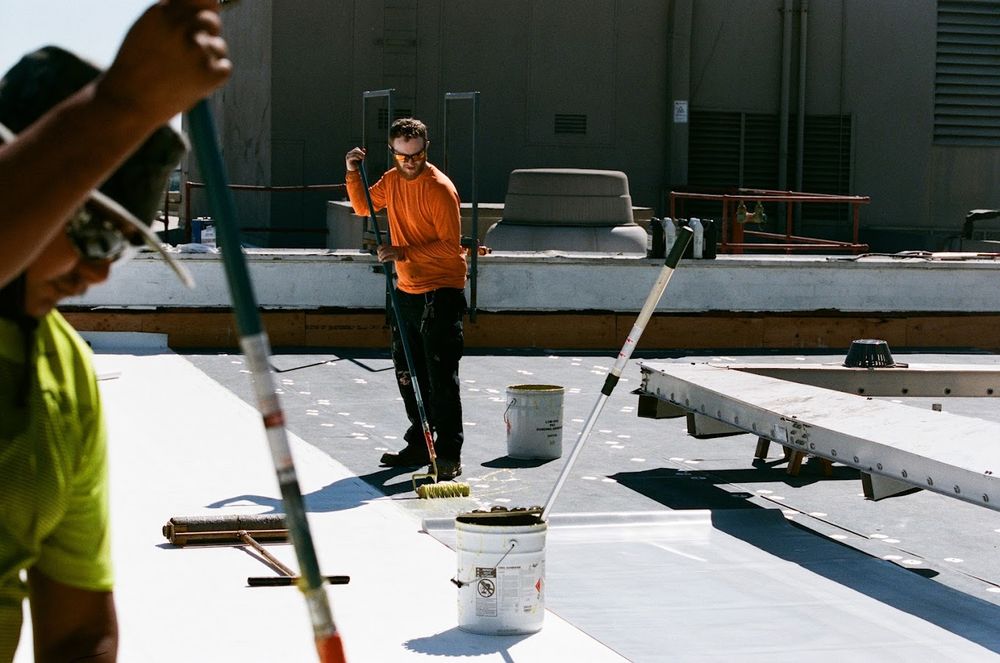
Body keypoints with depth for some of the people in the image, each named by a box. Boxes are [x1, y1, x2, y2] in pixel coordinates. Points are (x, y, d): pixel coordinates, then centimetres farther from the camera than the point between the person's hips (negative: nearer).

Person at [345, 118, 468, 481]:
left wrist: (404, 253, -25)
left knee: (441, 376, -10)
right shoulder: (392, 180, 9)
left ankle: (449, 455, -10)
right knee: (408, 374, 14)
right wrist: (353, 174, 9)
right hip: (407, 290, 8)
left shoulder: (439, 188, -16)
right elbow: (363, 206, 25)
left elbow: (449, 246, -18)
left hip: (441, 291, -8)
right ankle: (419, 444, 26)